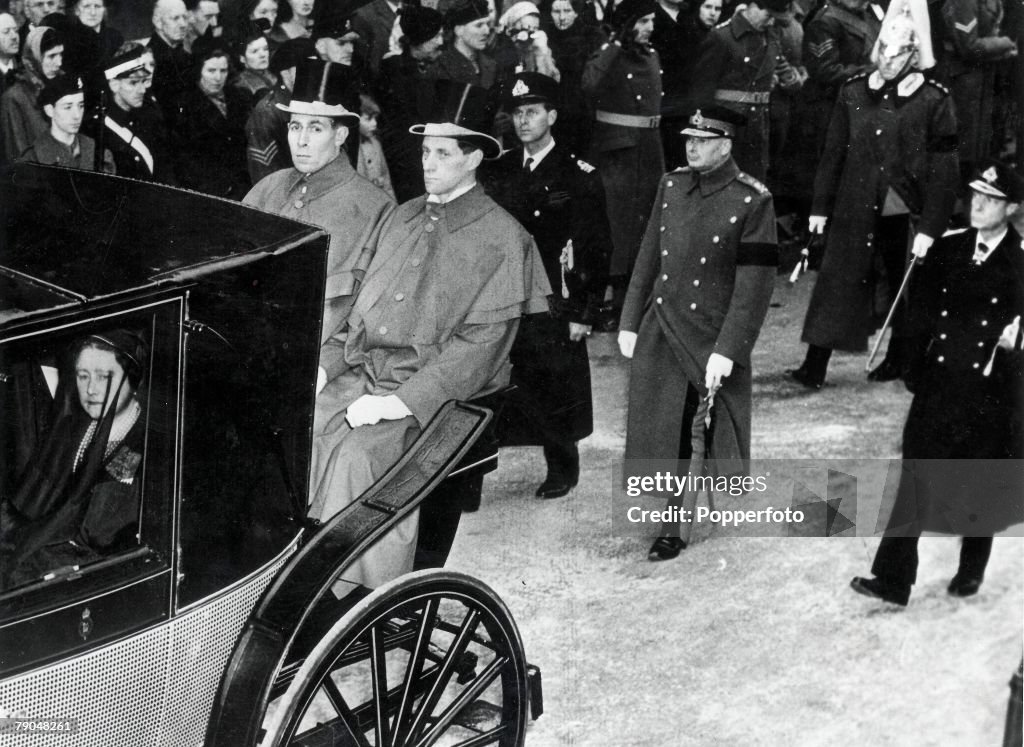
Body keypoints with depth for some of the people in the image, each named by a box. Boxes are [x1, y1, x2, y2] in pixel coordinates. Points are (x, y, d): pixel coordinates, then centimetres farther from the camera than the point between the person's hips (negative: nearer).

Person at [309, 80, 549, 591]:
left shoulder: (500, 237, -3)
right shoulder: (403, 218, 18)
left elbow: (480, 342, -11)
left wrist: (401, 401, -19)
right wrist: (329, 364, 2)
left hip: (436, 390, -6)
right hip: (361, 374, 6)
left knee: (357, 453, -30)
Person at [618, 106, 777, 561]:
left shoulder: (752, 201, -12)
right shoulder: (671, 185, 5)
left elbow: (755, 285, -14)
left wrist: (726, 351, -18)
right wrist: (629, 323, 9)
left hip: (714, 337, -4)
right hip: (660, 330, 4)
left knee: (720, 431, 11)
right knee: (657, 431, 2)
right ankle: (670, 527, 14)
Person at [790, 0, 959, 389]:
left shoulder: (934, 100, -5)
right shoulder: (854, 92, 3)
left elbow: (942, 168, -7)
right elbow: (833, 153, 9)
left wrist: (930, 227, -12)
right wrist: (820, 206, 7)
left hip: (904, 212, -2)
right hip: (854, 210, 2)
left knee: (904, 286, 10)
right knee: (836, 282, -1)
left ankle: (898, 359, 29)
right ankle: (814, 367, 1)